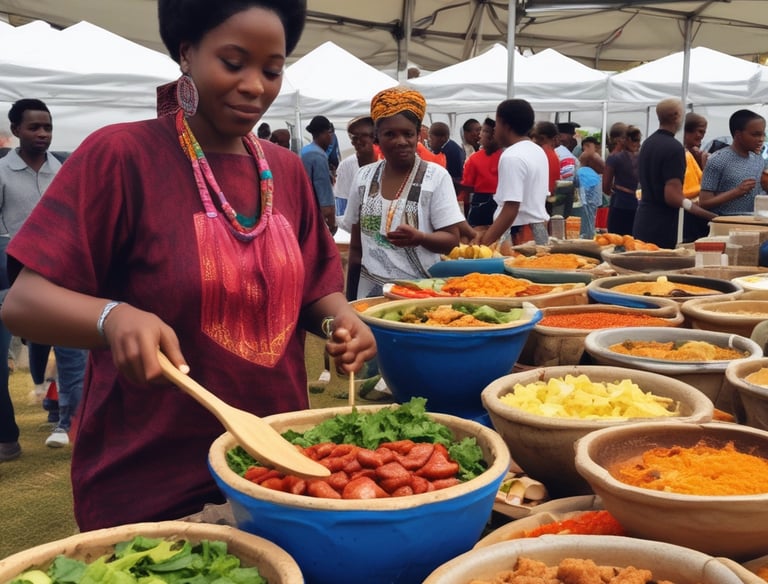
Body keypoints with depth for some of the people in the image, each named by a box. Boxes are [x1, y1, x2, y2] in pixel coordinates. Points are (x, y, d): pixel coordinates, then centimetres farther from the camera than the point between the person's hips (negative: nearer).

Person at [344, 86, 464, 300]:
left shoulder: (436, 176, -6)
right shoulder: (364, 176, 5)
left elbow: (452, 239, -8)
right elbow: (356, 245, 10)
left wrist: (420, 238, -27)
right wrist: (350, 298, 9)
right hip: (370, 291, 3)